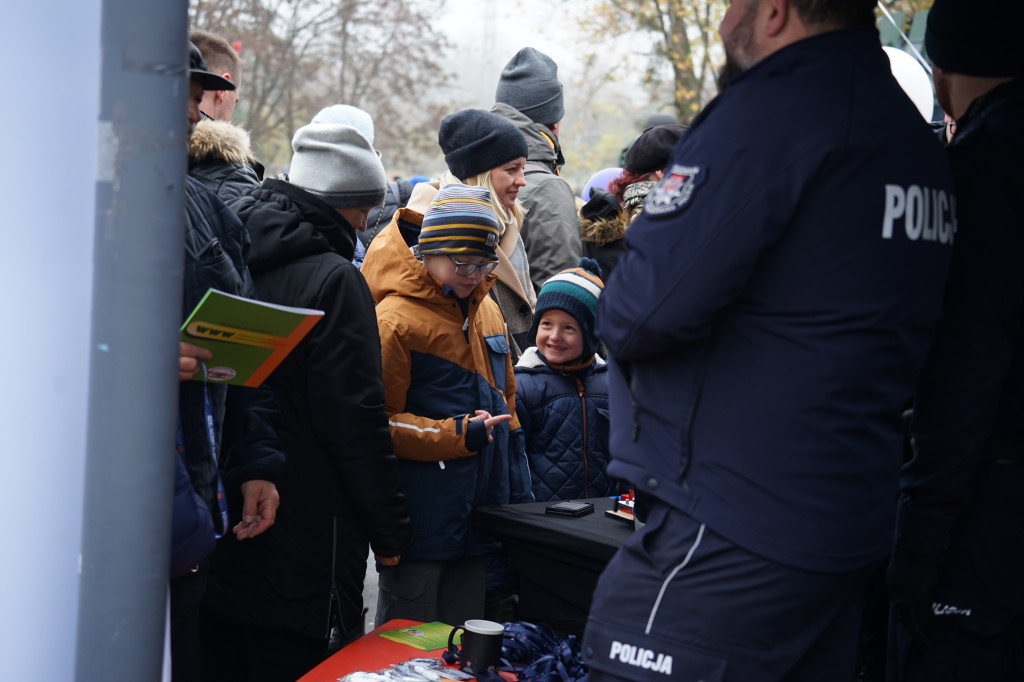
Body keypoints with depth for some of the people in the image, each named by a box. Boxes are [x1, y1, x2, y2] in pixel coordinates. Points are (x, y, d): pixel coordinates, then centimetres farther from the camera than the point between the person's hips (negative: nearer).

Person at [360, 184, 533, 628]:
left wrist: (518, 498, 17)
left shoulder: (486, 310, 11)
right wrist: (458, 434, -22)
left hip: (480, 515, 7)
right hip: (420, 520, -7)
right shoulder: (396, 319, -12)